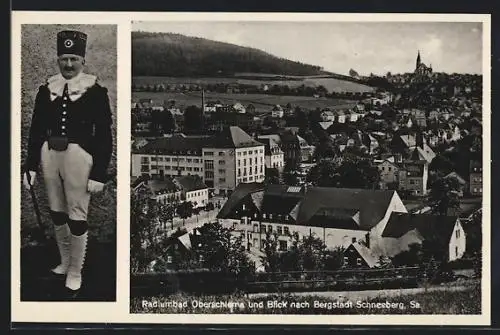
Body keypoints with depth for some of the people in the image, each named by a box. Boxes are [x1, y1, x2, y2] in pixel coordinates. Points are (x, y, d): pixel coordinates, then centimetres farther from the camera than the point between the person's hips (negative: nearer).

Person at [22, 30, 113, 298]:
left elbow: (103, 135, -7)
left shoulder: (95, 91, -6)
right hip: (49, 154, 5)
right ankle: (65, 262, 33)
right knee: (57, 213, 15)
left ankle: (75, 273, 14)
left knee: (77, 216, 1)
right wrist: (30, 166, 6)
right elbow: (36, 130, 9)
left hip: (78, 156, -4)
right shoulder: (46, 90, 6)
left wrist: (99, 173, -10)